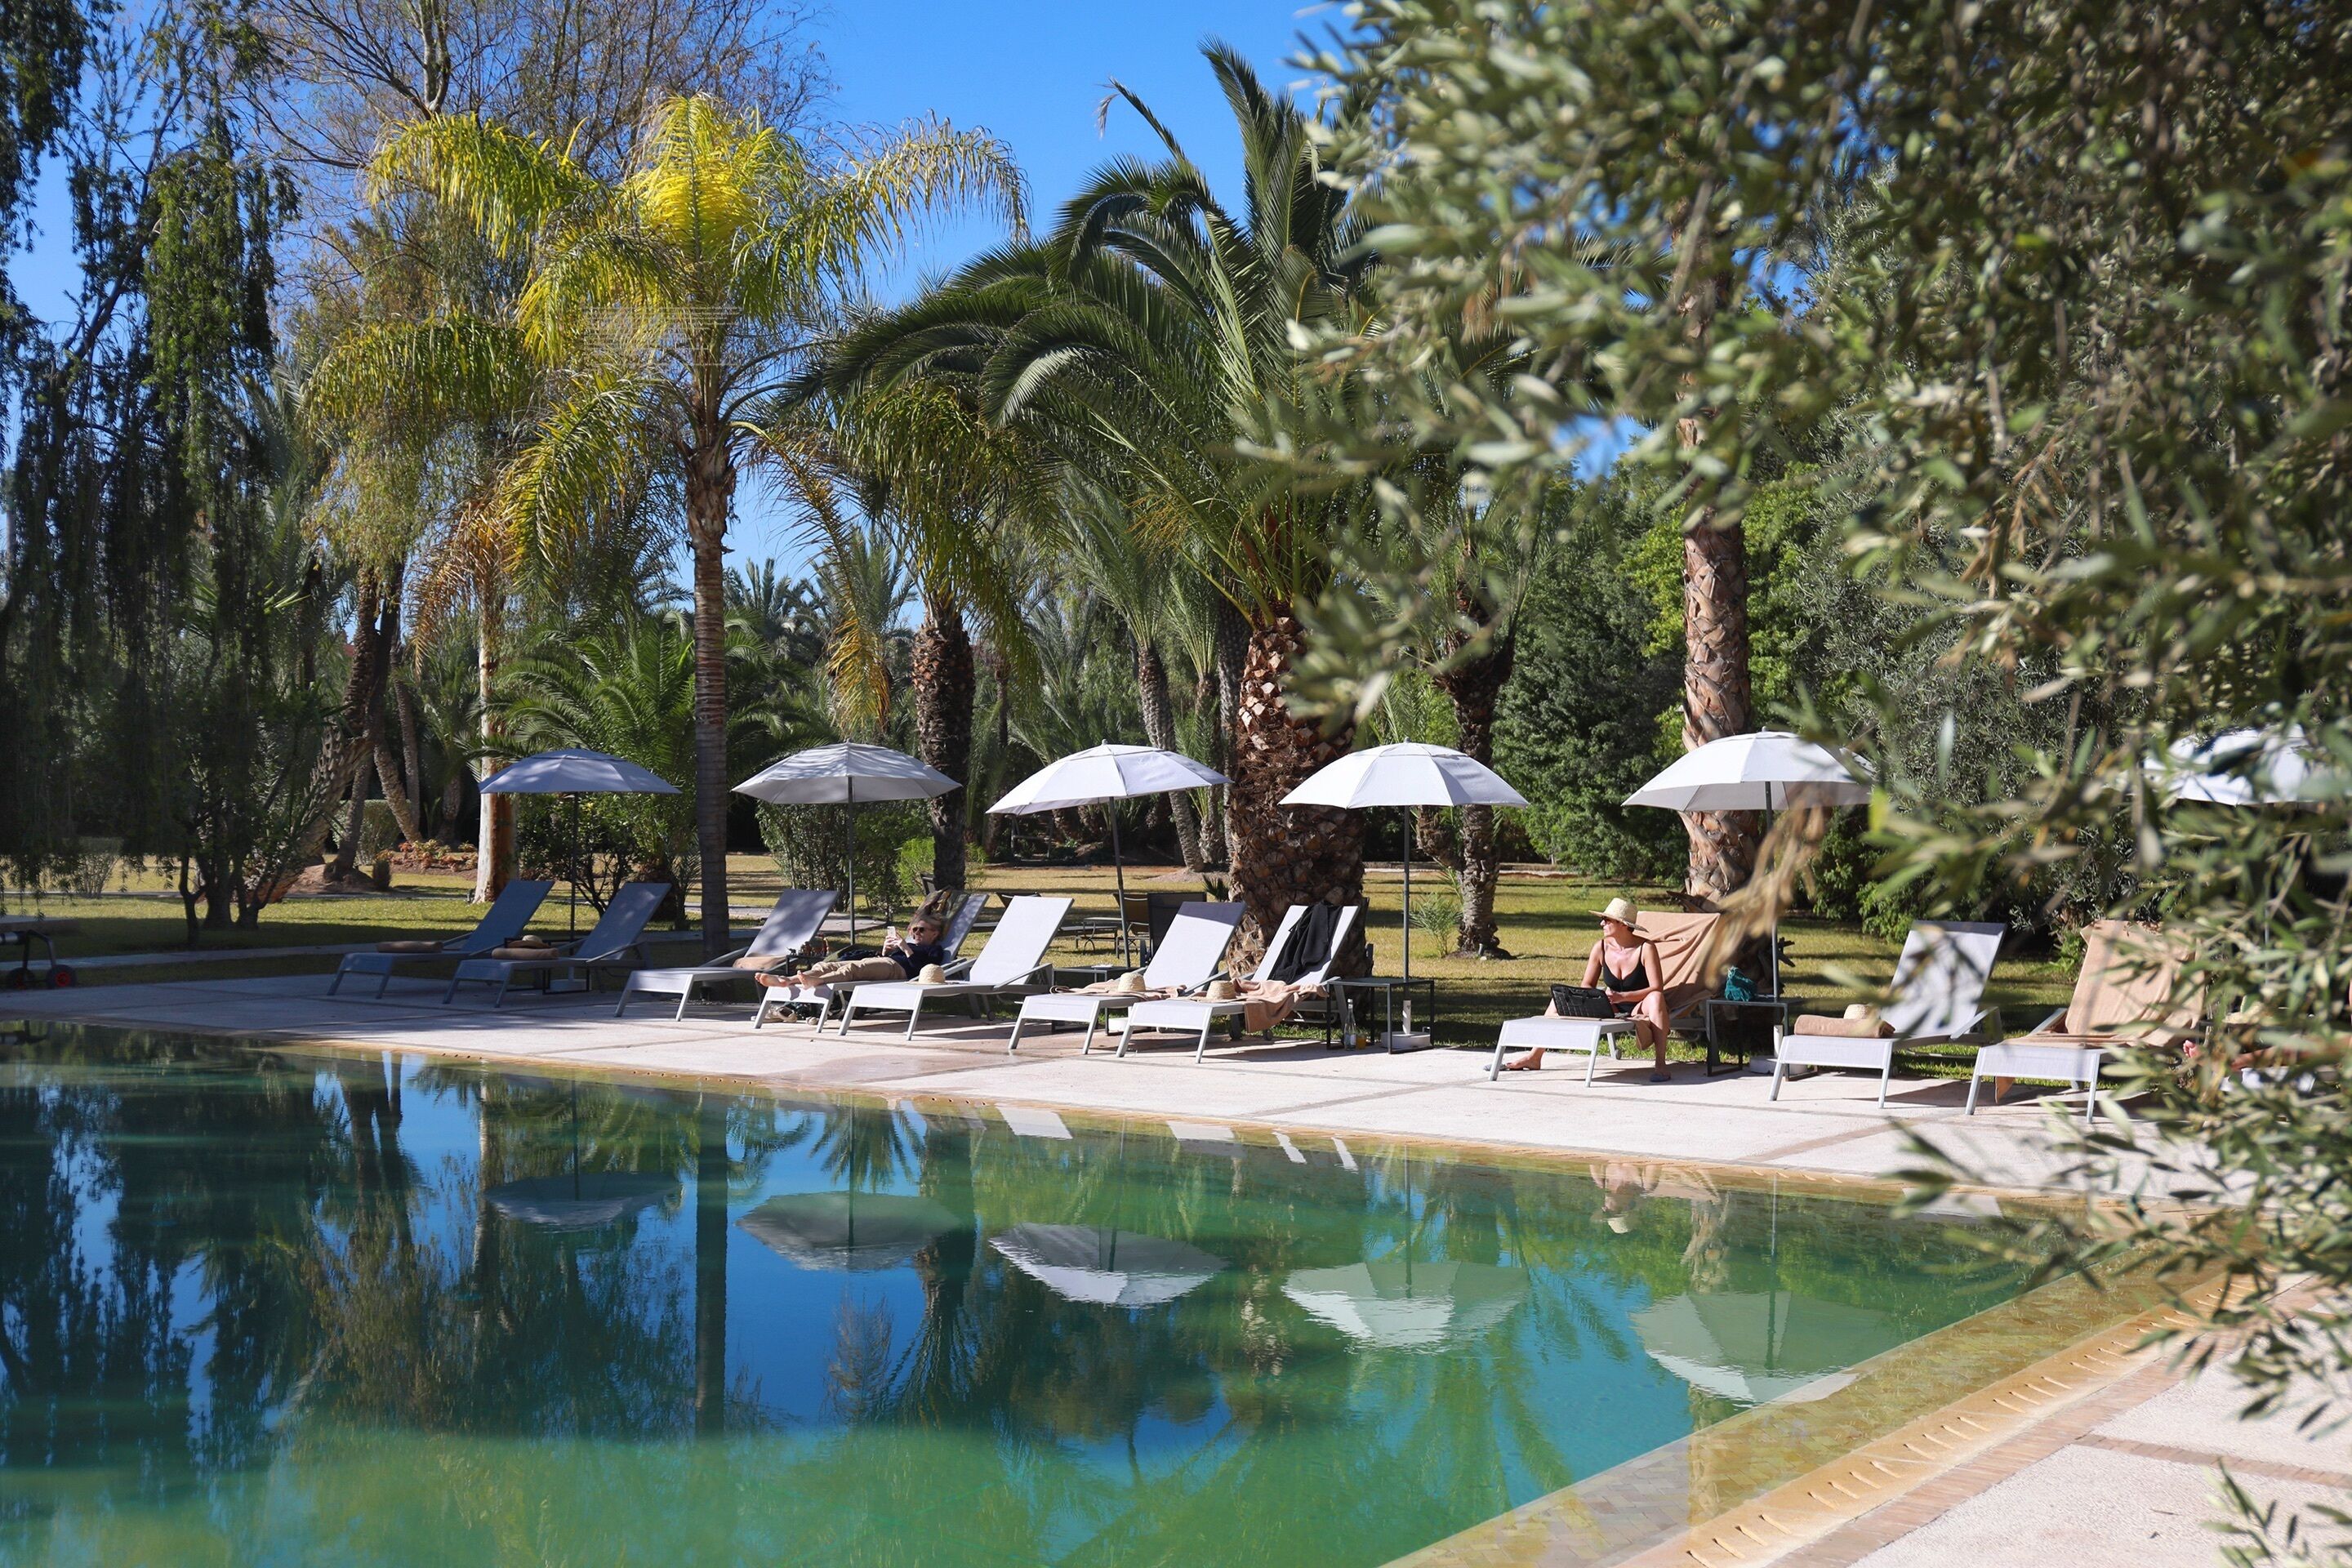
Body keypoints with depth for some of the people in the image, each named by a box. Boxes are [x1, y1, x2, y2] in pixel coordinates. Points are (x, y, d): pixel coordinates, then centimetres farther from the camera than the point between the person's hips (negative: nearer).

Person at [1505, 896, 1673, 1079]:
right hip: (1613, 1011, 5)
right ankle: (1535, 1057, -5)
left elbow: (1657, 988, -22)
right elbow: (1586, 986, 2)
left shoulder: (1646, 948, -16)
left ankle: (1661, 1066, -43)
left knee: (1656, 998, -39)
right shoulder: (1601, 948, -3)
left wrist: (1622, 997, -34)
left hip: (1640, 1010, -5)